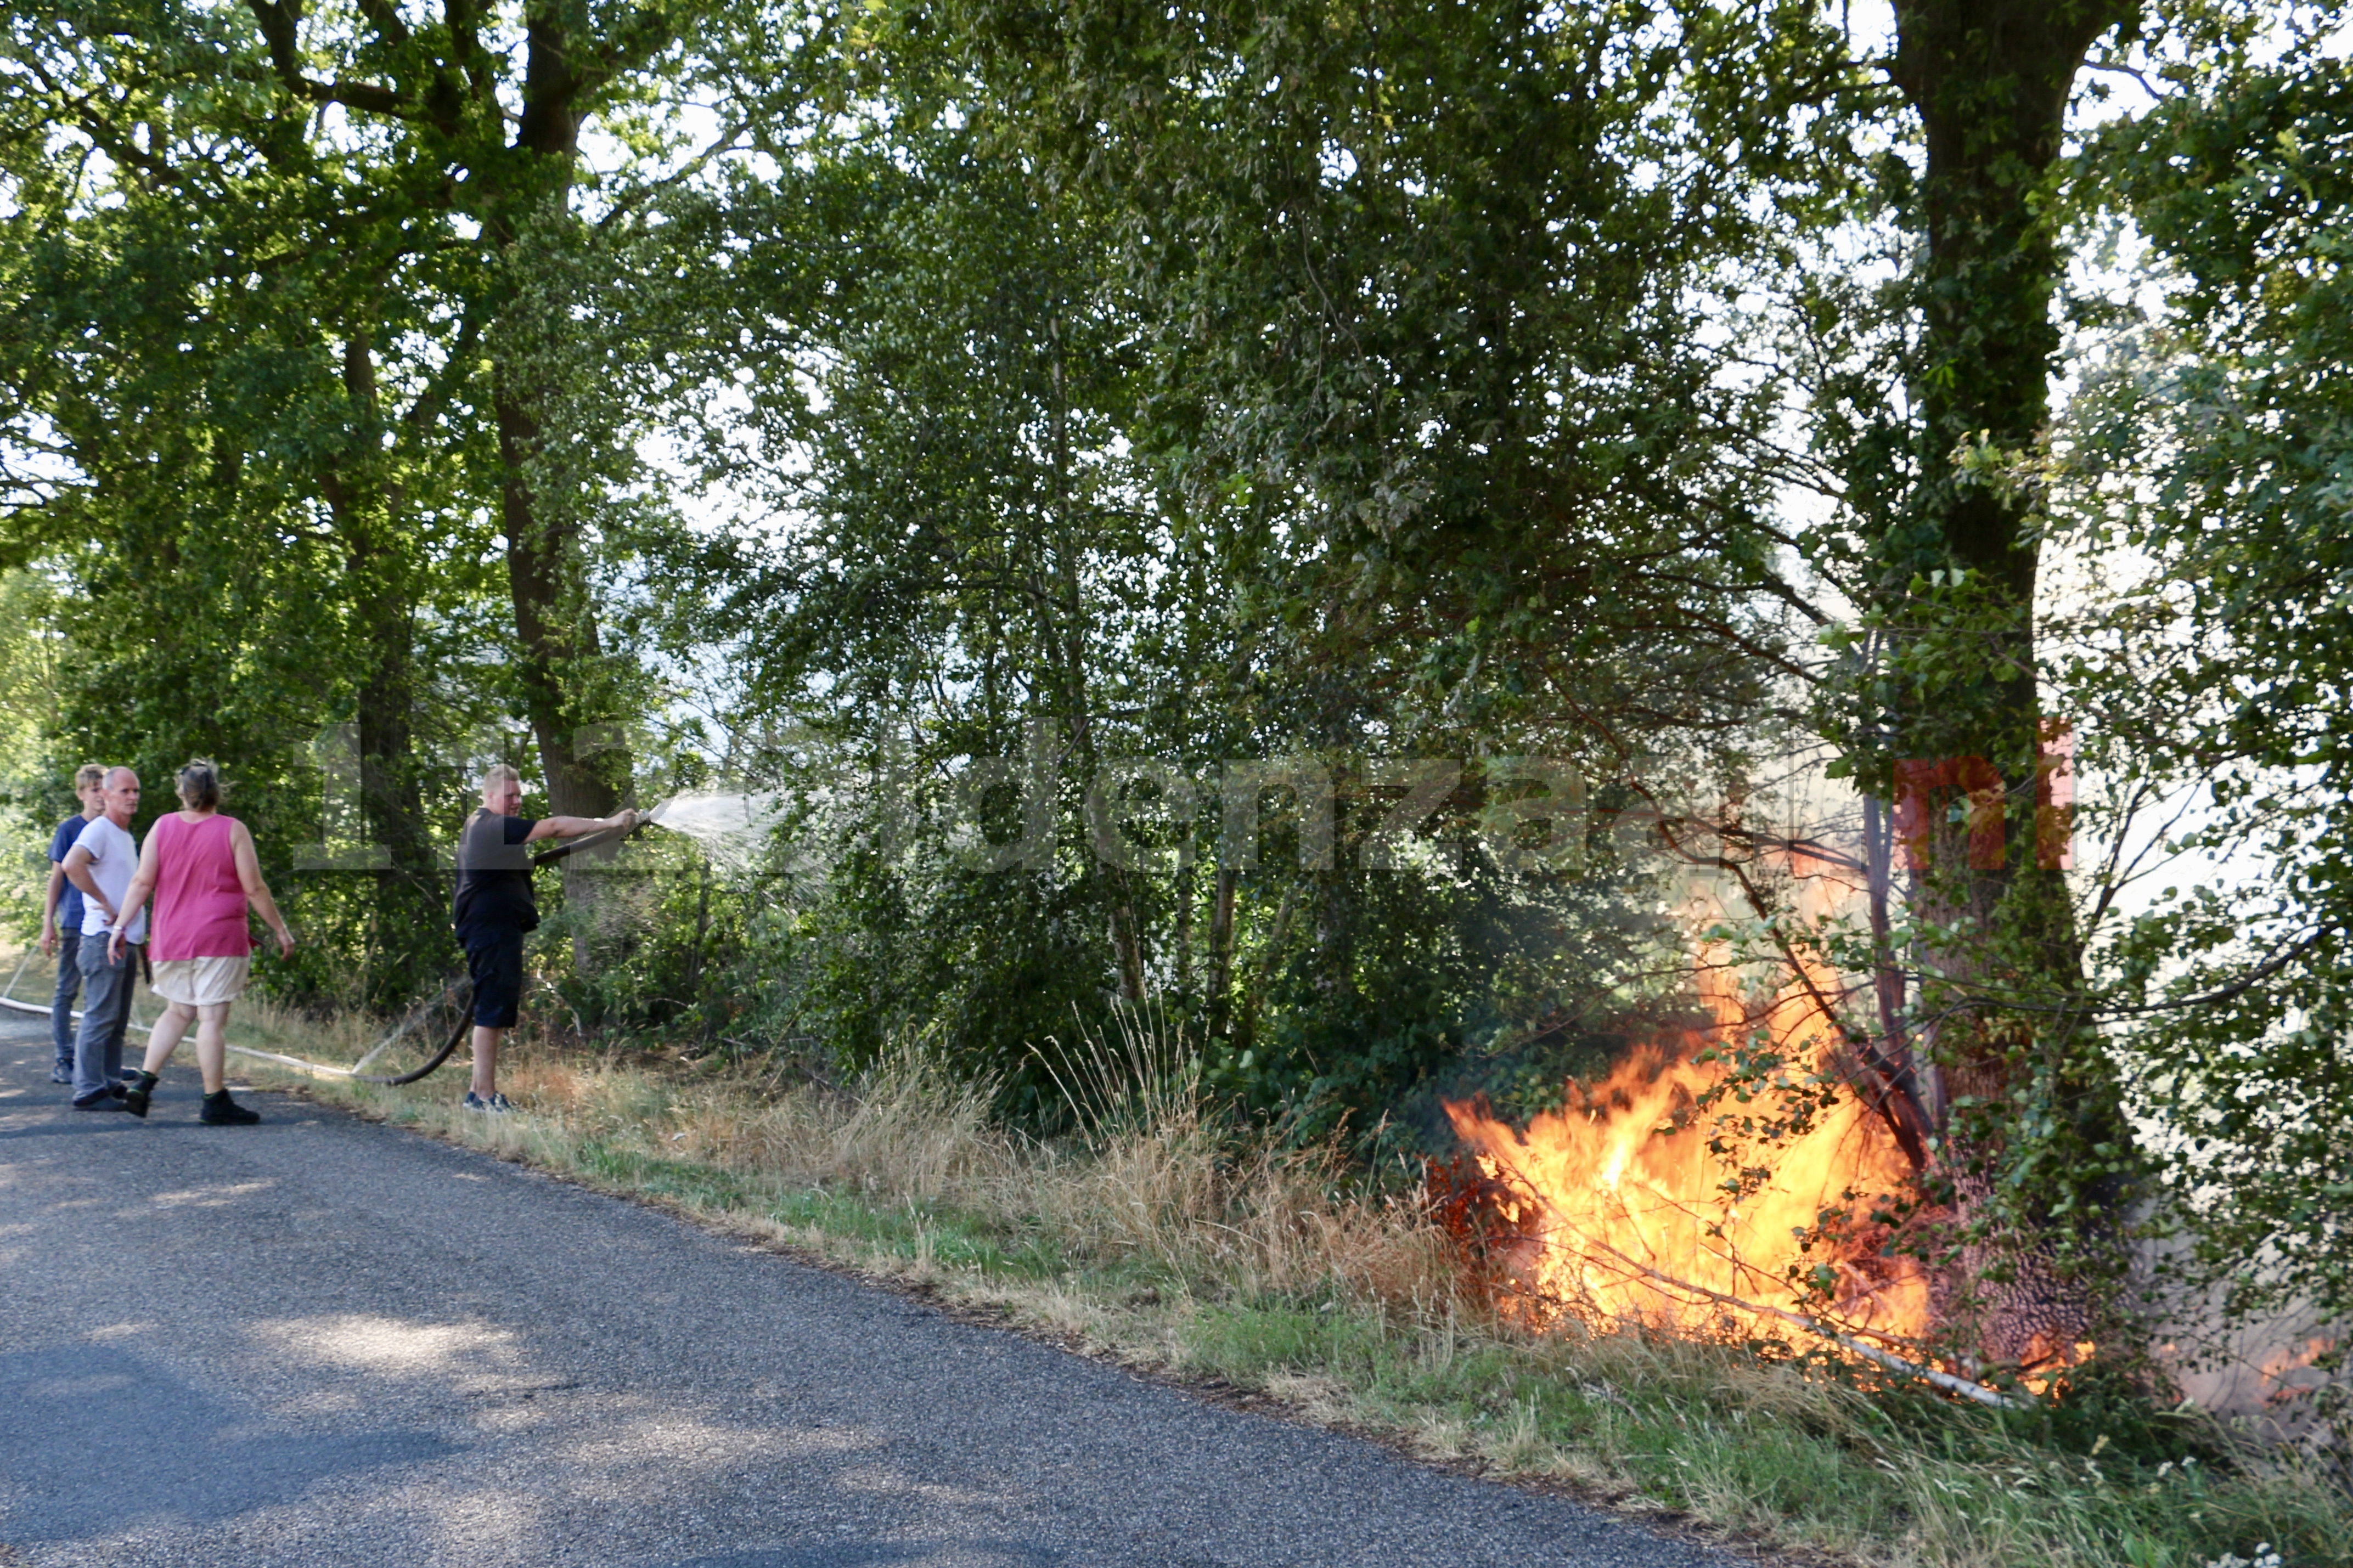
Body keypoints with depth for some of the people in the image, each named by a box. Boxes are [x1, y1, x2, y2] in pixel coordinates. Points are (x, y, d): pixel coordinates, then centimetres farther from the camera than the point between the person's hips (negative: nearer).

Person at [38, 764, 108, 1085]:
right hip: (75, 924, -4)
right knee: (67, 992, 0)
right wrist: (48, 923, -7)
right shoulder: (69, 829, -1)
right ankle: (64, 1061, 4)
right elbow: (57, 878, -1)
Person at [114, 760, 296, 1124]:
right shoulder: (233, 830, -5)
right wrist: (281, 930, 2)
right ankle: (215, 1101, 0)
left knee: (177, 1012, 19)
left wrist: (121, 925, 8)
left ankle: (144, 1080, 9)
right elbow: (255, 889, -6)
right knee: (213, 1018, -3)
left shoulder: (163, 827, 5)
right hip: (219, 939, -4)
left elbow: (142, 882, 2)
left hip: (171, 940, 4)